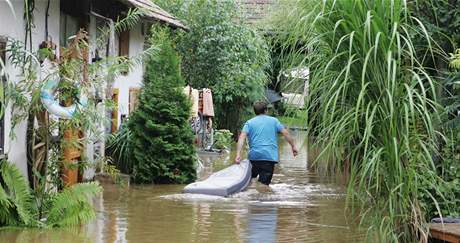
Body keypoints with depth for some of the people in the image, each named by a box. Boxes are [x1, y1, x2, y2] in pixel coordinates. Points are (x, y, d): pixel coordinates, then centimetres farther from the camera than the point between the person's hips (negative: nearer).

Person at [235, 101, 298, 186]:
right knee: (264, 183, -3)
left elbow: (242, 137, -3)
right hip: (270, 156, -1)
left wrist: (238, 154, -12)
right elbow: (286, 133, 4)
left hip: (254, 156, 1)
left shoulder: (249, 123, 12)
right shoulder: (274, 121, 13)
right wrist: (293, 146, 12)